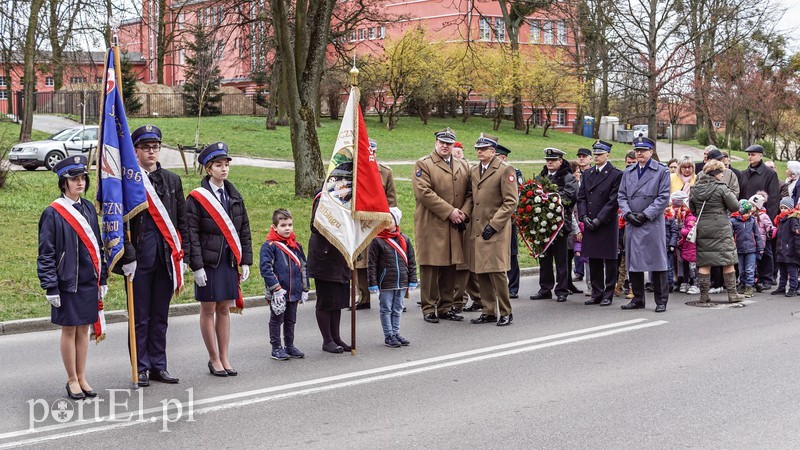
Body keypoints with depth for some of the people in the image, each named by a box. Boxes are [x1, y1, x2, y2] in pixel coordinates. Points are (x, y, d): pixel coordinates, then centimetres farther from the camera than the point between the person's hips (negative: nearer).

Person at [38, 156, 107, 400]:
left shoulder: (89, 208, 7)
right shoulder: (53, 213, -10)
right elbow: (45, 254, -8)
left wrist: (102, 279, 12)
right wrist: (50, 287, -11)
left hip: (89, 282, 5)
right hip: (67, 283, -5)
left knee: (83, 329, 11)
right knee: (69, 330, 5)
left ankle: (82, 378, 21)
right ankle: (72, 380, 16)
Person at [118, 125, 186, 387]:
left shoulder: (172, 181, 12)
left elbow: (182, 221, 14)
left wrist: (181, 254, 8)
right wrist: (128, 257, -12)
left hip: (166, 257, 4)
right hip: (140, 258, -4)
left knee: (160, 316, 11)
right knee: (140, 317, 3)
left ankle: (158, 366, 19)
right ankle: (141, 368, 11)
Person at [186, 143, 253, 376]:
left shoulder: (235, 197, 11)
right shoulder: (197, 198, -7)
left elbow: (244, 231, 13)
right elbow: (191, 234, -10)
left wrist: (245, 261, 7)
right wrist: (196, 266, -15)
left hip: (230, 262, 5)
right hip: (208, 263, -5)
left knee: (224, 309, 10)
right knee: (208, 310, 4)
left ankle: (224, 358, 17)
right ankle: (214, 359, 14)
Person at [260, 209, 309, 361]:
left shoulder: (296, 245, 8)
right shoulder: (269, 246, -11)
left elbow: (303, 267, 15)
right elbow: (265, 268, -16)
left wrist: (305, 289, 13)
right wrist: (276, 288, -19)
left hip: (294, 292, 6)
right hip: (277, 294, -6)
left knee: (291, 320, 15)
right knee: (276, 320, 6)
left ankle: (290, 346, 27)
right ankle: (276, 348, 14)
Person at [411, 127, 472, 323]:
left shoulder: (464, 166, 17)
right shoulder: (423, 164, -1)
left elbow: (470, 193, 15)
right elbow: (424, 193, -12)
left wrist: (464, 212, -4)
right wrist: (449, 211, -14)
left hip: (455, 226, 5)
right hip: (431, 226, -5)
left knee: (450, 267, 7)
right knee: (430, 268, -3)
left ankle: (446, 307, 15)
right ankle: (429, 309, 5)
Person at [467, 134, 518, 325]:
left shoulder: (505, 170, -6)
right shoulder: (473, 171, 15)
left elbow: (511, 202, -10)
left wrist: (493, 224, -14)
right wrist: (465, 217, 10)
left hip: (496, 231, -7)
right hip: (476, 230, 7)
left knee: (497, 271, -9)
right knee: (481, 273, 7)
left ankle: (506, 313, 3)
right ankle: (489, 312, 16)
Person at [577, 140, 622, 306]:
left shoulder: (616, 174, -5)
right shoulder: (587, 174, 14)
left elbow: (614, 201, -10)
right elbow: (581, 197, 12)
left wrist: (599, 219, -15)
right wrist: (584, 216, -3)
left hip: (607, 224, -5)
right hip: (590, 224, 5)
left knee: (609, 261, 1)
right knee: (593, 261, 9)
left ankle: (608, 295, 7)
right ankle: (596, 294, 16)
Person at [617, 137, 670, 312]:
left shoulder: (661, 171, 1)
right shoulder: (628, 172, 15)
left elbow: (663, 197, -5)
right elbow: (622, 195, 12)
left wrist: (645, 214, -12)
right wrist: (628, 213, -5)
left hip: (652, 224, -5)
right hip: (632, 224, 5)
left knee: (657, 262, -2)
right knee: (633, 262, 7)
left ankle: (661, 300, 5)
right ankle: (637, 299, 16)